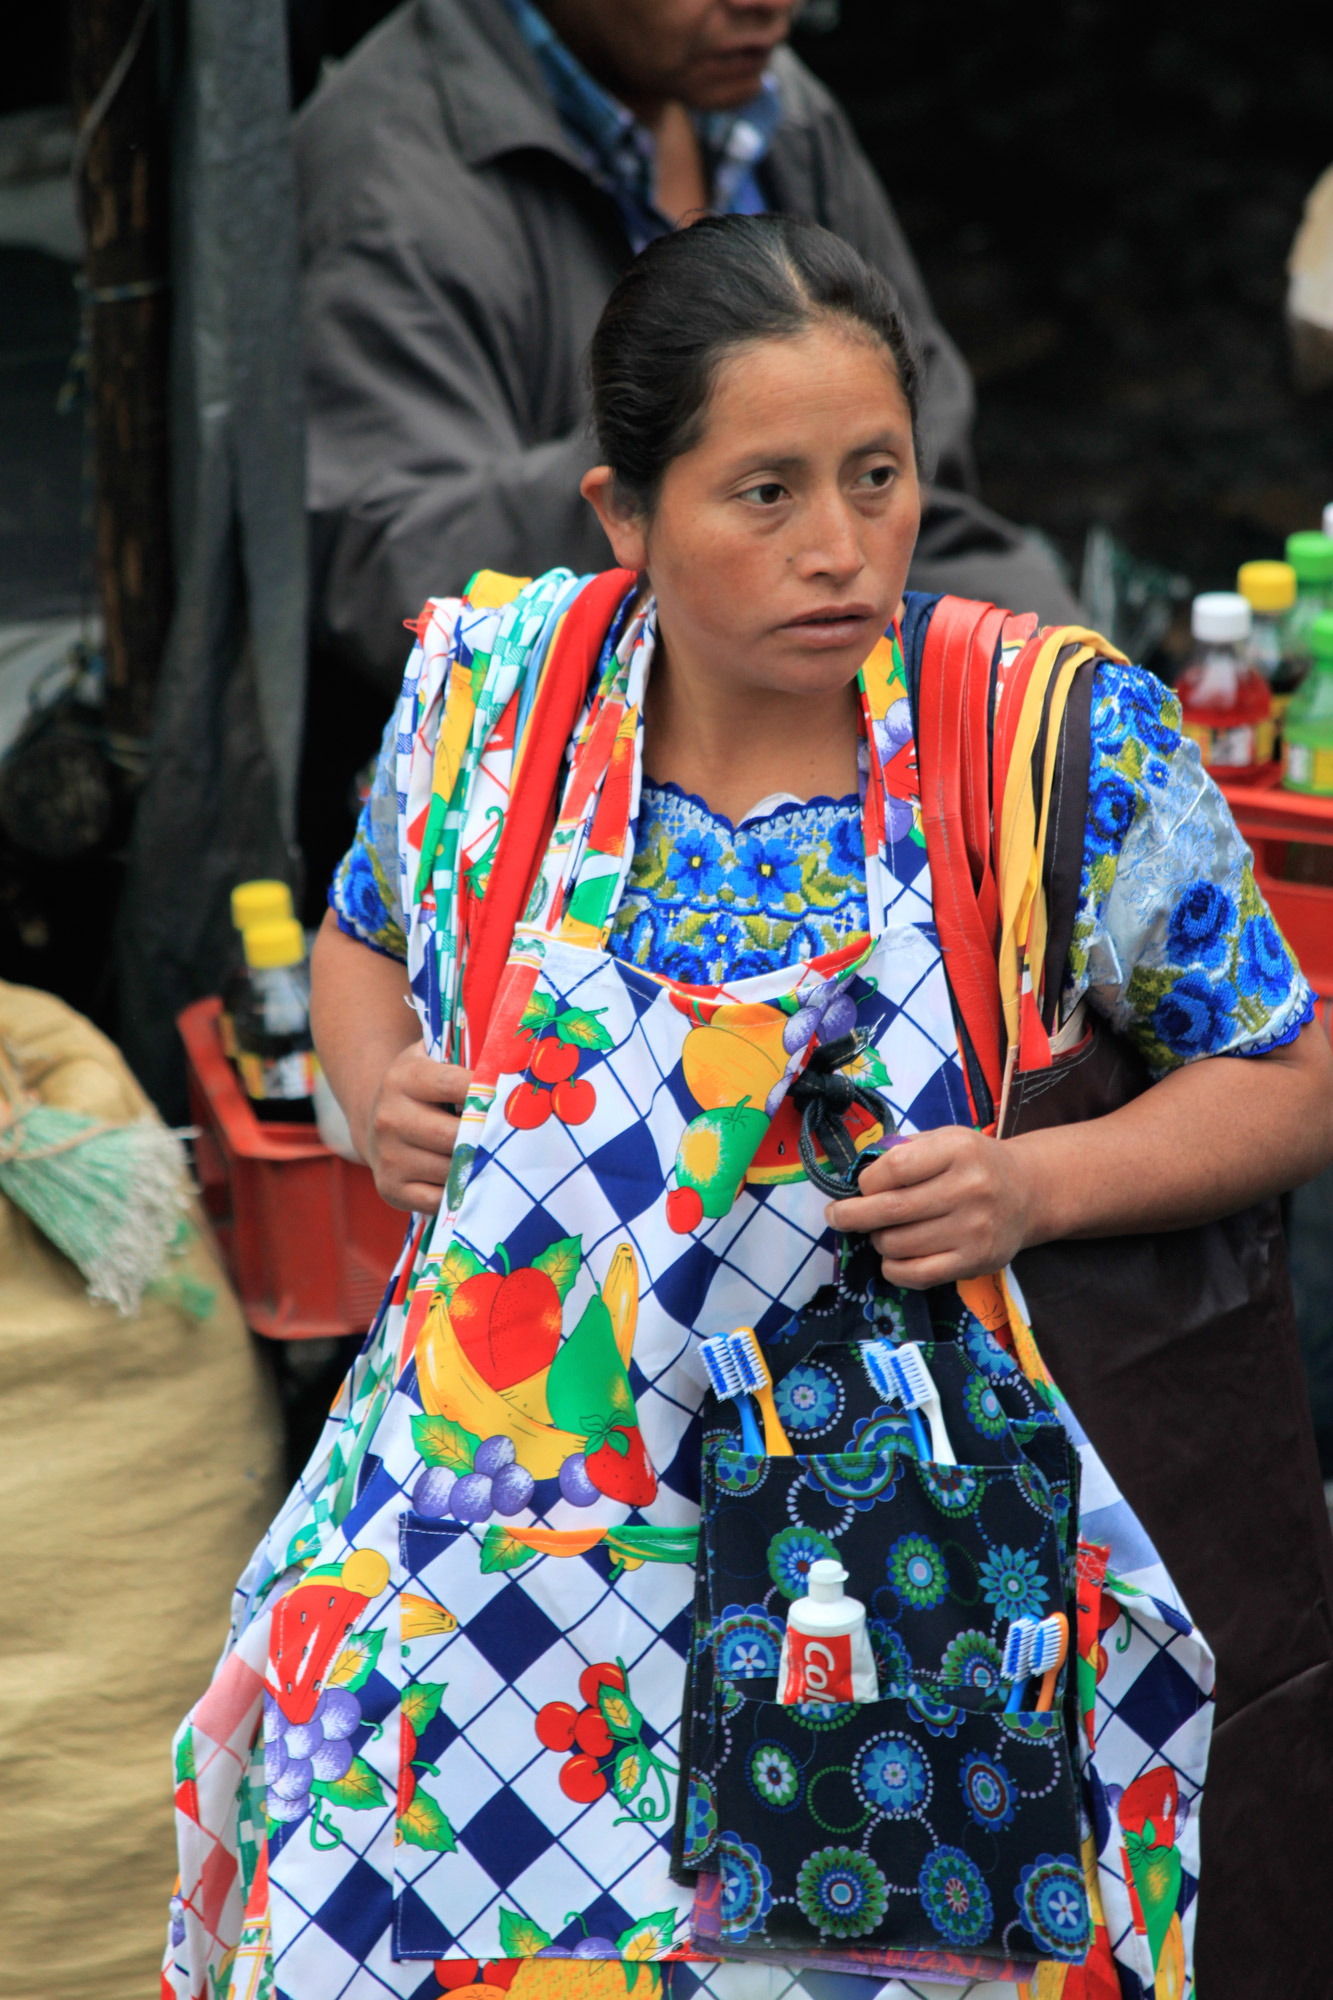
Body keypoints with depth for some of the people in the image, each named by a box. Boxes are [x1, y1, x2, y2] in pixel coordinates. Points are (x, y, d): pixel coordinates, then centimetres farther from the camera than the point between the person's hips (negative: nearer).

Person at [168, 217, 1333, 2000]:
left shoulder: (1068, 741, -10)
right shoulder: (491, 686, -2)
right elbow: (368, 936, 19)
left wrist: (1037, 1185, -16)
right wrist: (375, 1085, -2)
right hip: (536, 1481, 2)